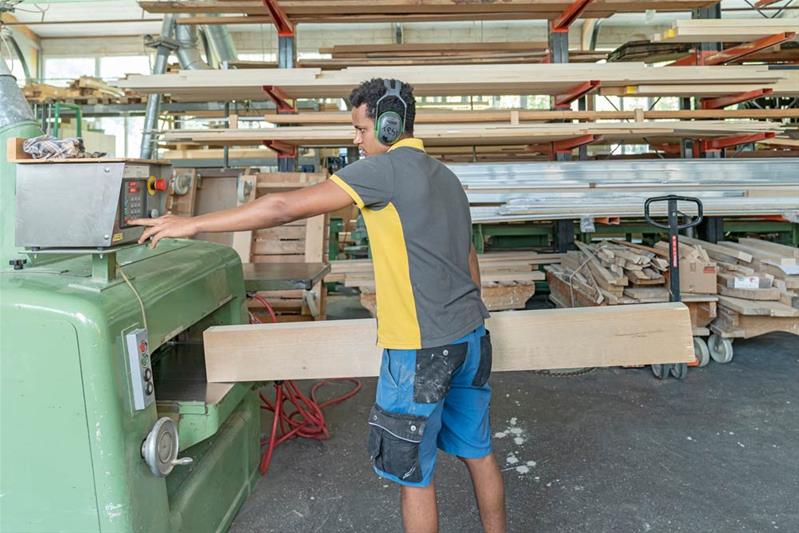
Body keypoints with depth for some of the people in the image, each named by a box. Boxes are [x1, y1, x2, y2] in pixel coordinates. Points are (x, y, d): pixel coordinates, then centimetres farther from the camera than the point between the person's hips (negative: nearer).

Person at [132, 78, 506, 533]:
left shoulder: (387, 168, -14)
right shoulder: (445, 175, 13)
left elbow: (286, 207, -18)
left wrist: (193, 223, -11)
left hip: (423, 348, -9)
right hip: (471, 336, 9)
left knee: (414, 474, 8)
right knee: (478, 452, 21)